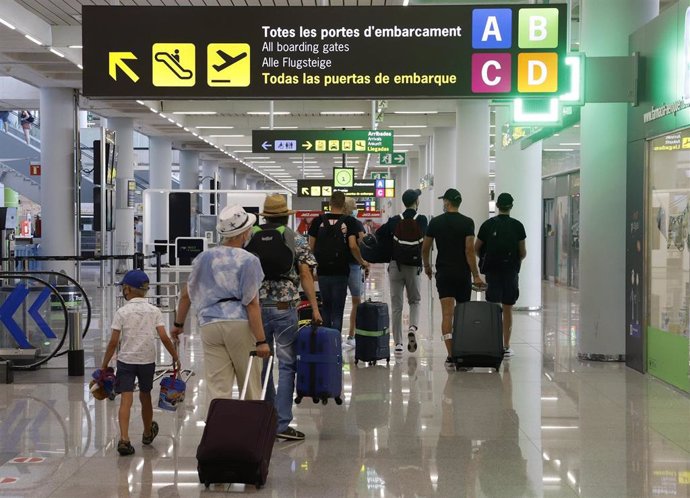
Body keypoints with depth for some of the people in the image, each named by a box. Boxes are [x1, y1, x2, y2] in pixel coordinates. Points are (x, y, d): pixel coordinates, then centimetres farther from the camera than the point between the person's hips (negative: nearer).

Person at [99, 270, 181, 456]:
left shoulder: (122, 312, -5)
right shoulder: (154, 311, 2)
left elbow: (113, 342, -6)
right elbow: (164, 337, -5)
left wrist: (104, 365, 1)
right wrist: (175, 357, 6)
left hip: (126, 360, -2)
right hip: (147, 360, 2)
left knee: (126, 399, -7)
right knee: (145, 396, 19)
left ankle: (124, 439, -21)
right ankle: (148, 433, 37)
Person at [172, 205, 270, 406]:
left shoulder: (204, 258, 10)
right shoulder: (248, 261, -5)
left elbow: (186, 294, 15)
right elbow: (252, 304, -10)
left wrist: (178, 324, 28)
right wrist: (261, 341, -9)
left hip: (210, 325, 4)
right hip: (240, 324, -4)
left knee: (217, 389, 2)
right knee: (251, 387, 8)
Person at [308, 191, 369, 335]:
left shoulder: (318, 221, 1)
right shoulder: (349, 221, -5)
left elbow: (311, 246, 1)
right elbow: (353, 246, -13)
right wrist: (362, 262, 2)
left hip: (323, 271, 2)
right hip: (341, 271, -2)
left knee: (326, 307, 17)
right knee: (337, 310, 3)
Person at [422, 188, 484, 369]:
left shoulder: (435, 222, 1)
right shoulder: (467, 222, -4)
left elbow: (425, 248, 7)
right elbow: (470, 250, -11)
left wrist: (427, 266, 24)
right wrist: (476, 275, -8)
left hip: (443, 273, 0)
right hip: (463, 273, 0)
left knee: (447, 314, -4)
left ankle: (451, 355, -13)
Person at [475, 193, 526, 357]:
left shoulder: (488, 224, -2)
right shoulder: (517, 226, -3)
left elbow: (477, 248, 4)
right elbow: (523, 253, 0)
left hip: (492, 270, 0)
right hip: (511, 271, 0)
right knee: (507, 309, 8)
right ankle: (506, 346, 10)